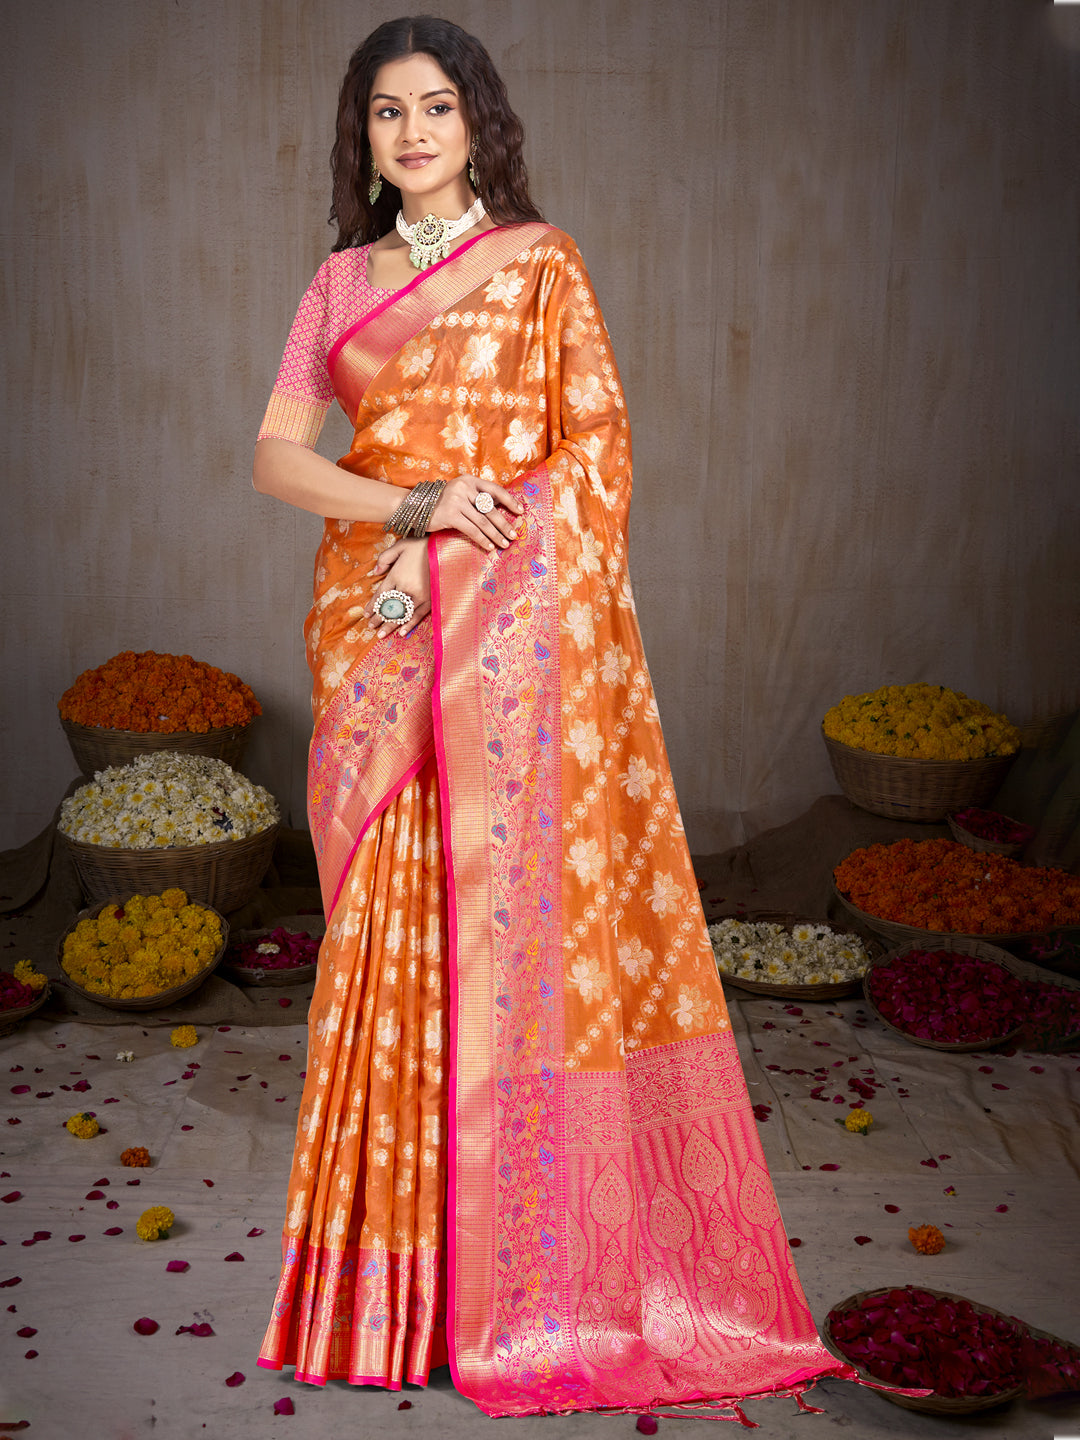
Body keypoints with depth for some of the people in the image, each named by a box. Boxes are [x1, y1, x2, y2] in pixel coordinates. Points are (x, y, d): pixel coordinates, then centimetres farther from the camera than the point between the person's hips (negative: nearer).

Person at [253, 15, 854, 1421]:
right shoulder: (341, 282, 16)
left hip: (518, 630, -3)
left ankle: (540, 1271, 5)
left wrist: (463, 558, -11)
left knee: (524, 908, -5)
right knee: (389, 923, 3)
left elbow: (597, 441, -1)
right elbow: (277, 452, 7)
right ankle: (400, 1260, 14)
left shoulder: (541, 262, 7)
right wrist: (411, 508, -11)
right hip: (373, 636, 4)